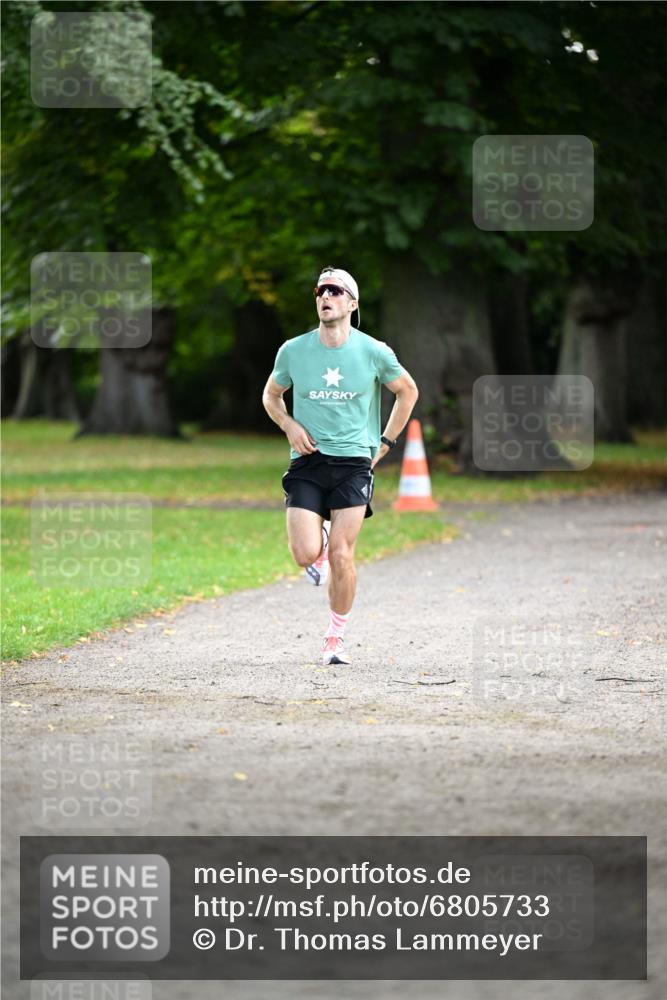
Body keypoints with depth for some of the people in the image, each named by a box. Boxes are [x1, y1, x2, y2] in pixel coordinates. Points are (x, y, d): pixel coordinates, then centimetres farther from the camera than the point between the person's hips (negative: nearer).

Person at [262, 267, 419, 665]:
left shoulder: (374, 352, -2)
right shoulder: (293, 351, 1)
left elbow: (408, 391, 15)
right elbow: (271, 395, 18)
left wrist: (385, 443, 11)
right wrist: (290, 426, -2)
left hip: (354, 463, -1)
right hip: (307, 461, 1)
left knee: (340, 554, -9)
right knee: (306, 555, -11)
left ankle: (337, 637, 7)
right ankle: (320, 542, 27)